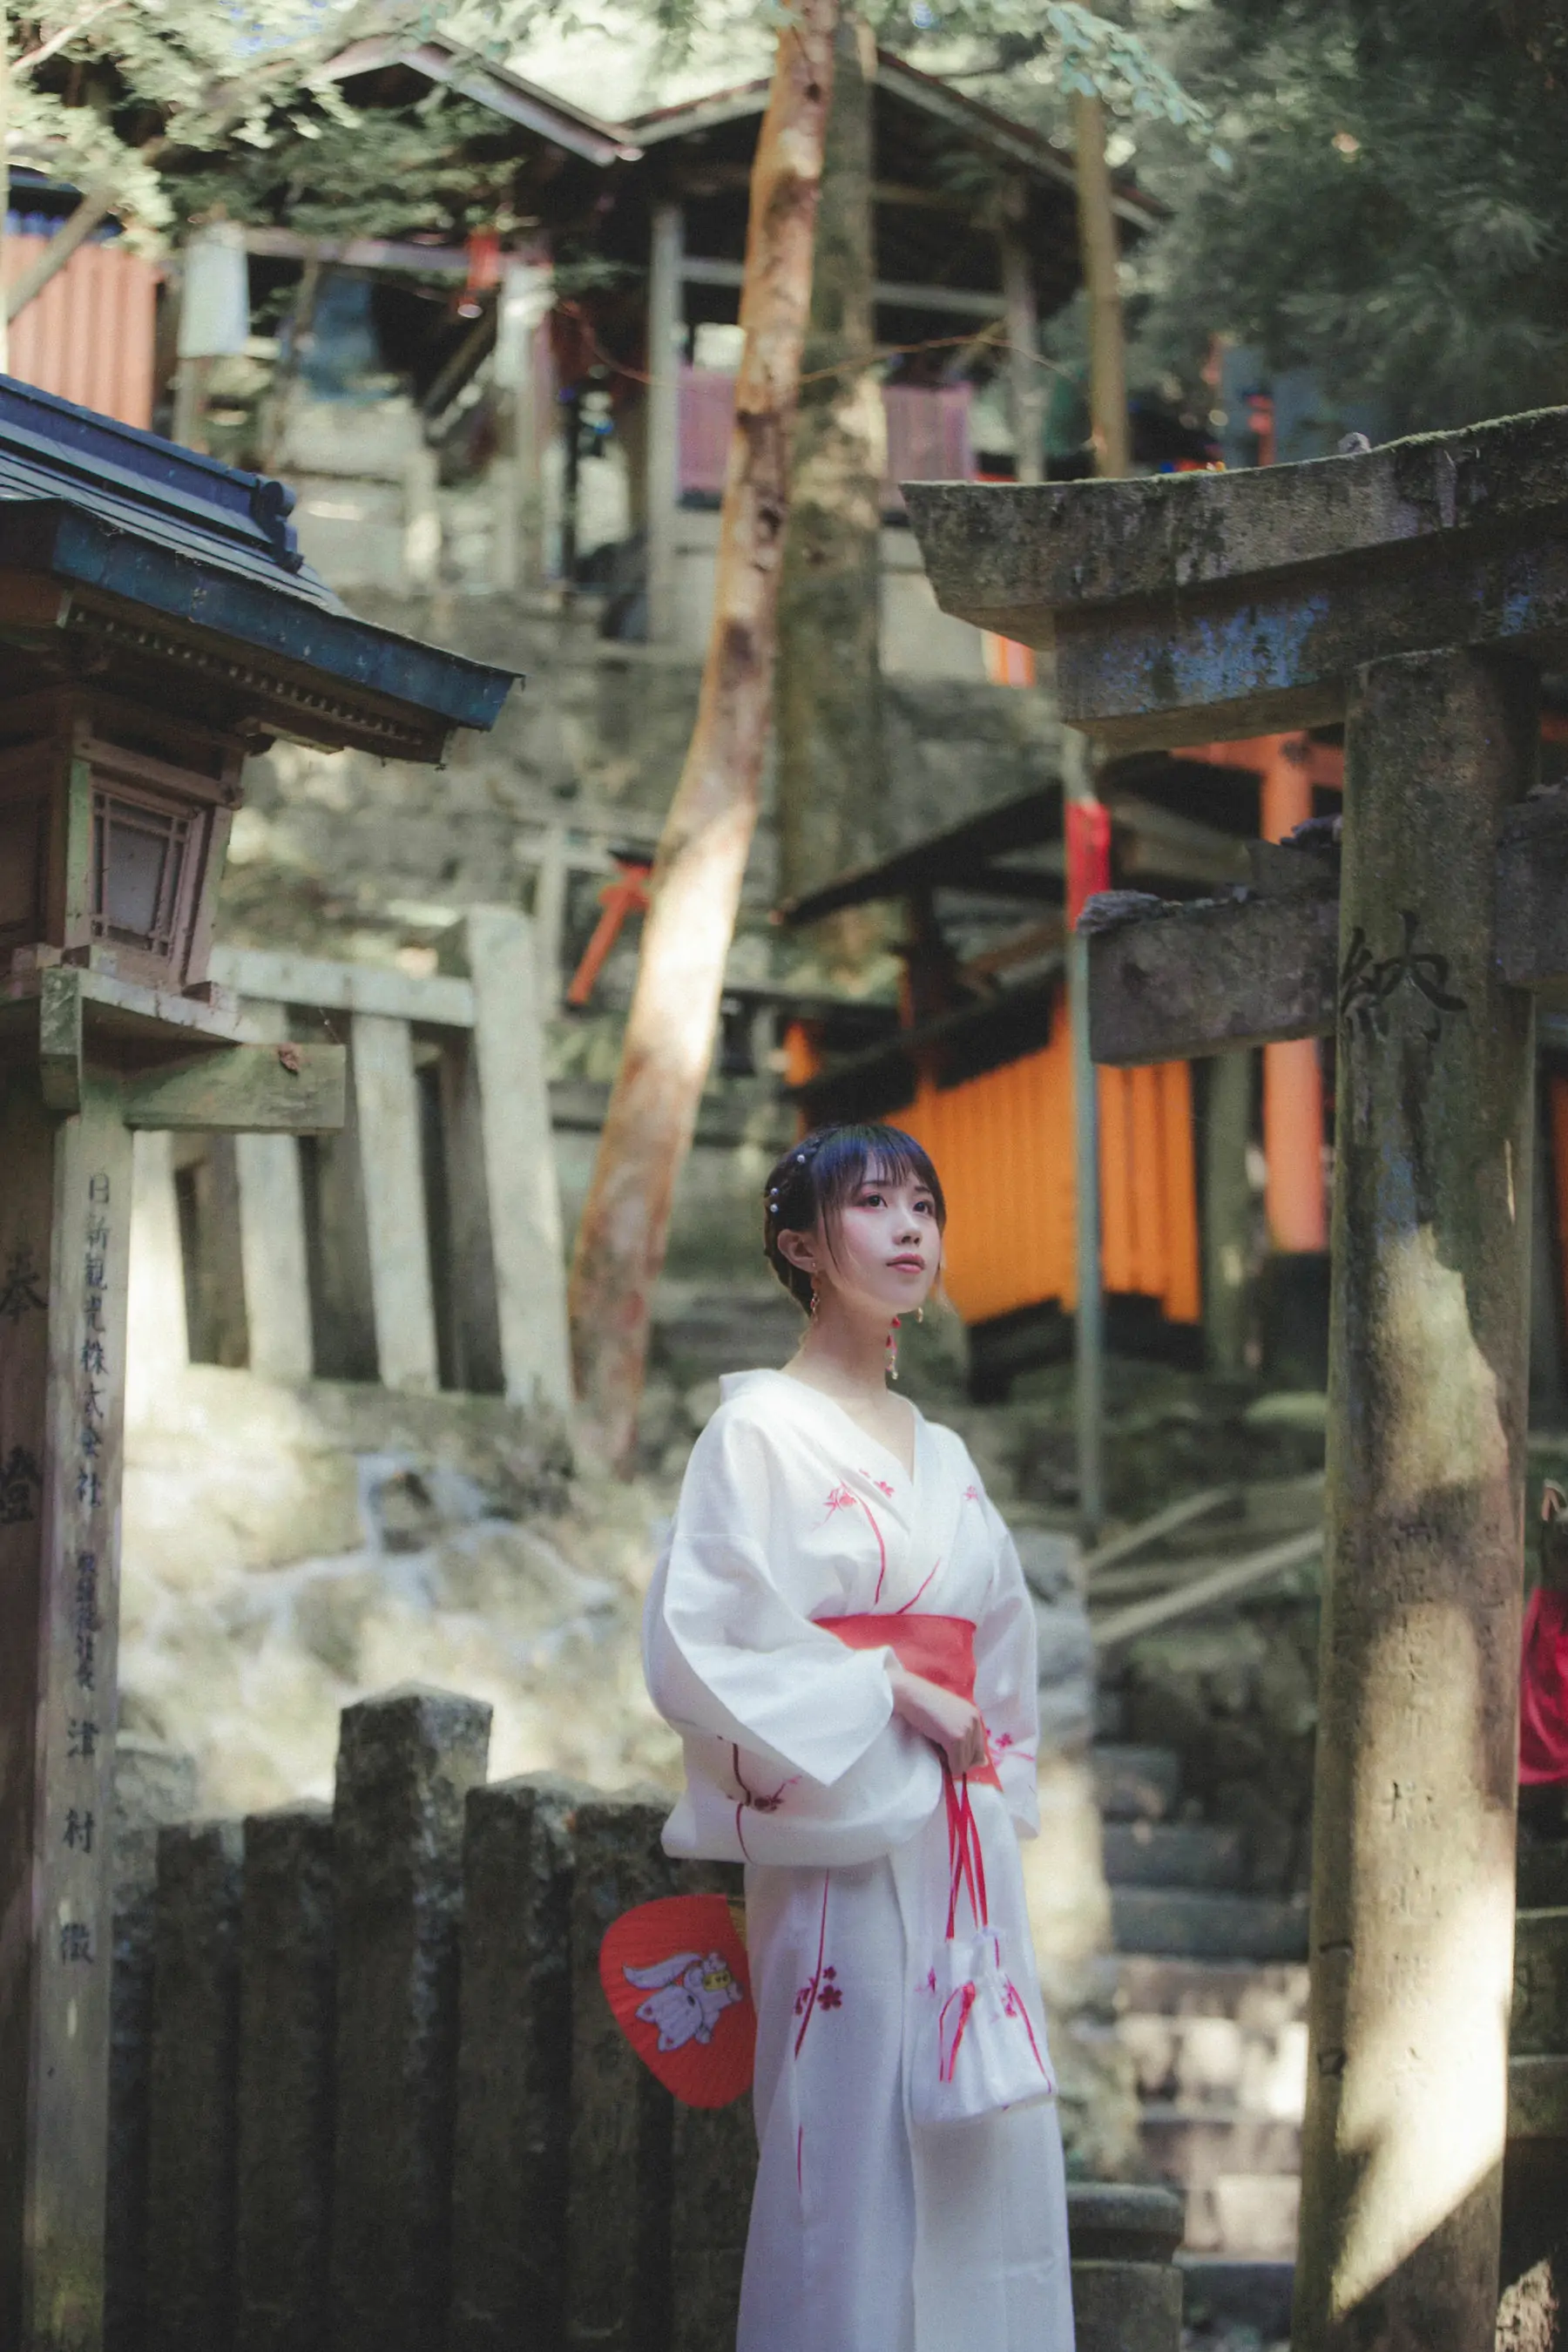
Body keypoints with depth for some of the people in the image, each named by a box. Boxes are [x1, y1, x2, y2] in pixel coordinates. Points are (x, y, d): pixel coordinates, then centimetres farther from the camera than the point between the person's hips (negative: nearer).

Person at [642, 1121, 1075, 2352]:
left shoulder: (946, 1457, 18)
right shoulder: (762, 1428, -3)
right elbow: (696, 1646, -13)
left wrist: (999, 1802, 11)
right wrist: (888, 1694, -12)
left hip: (970, 1865, 7)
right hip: (843, 1850, -7)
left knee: (989, 2176, 4)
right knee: (851, 2170, -8)